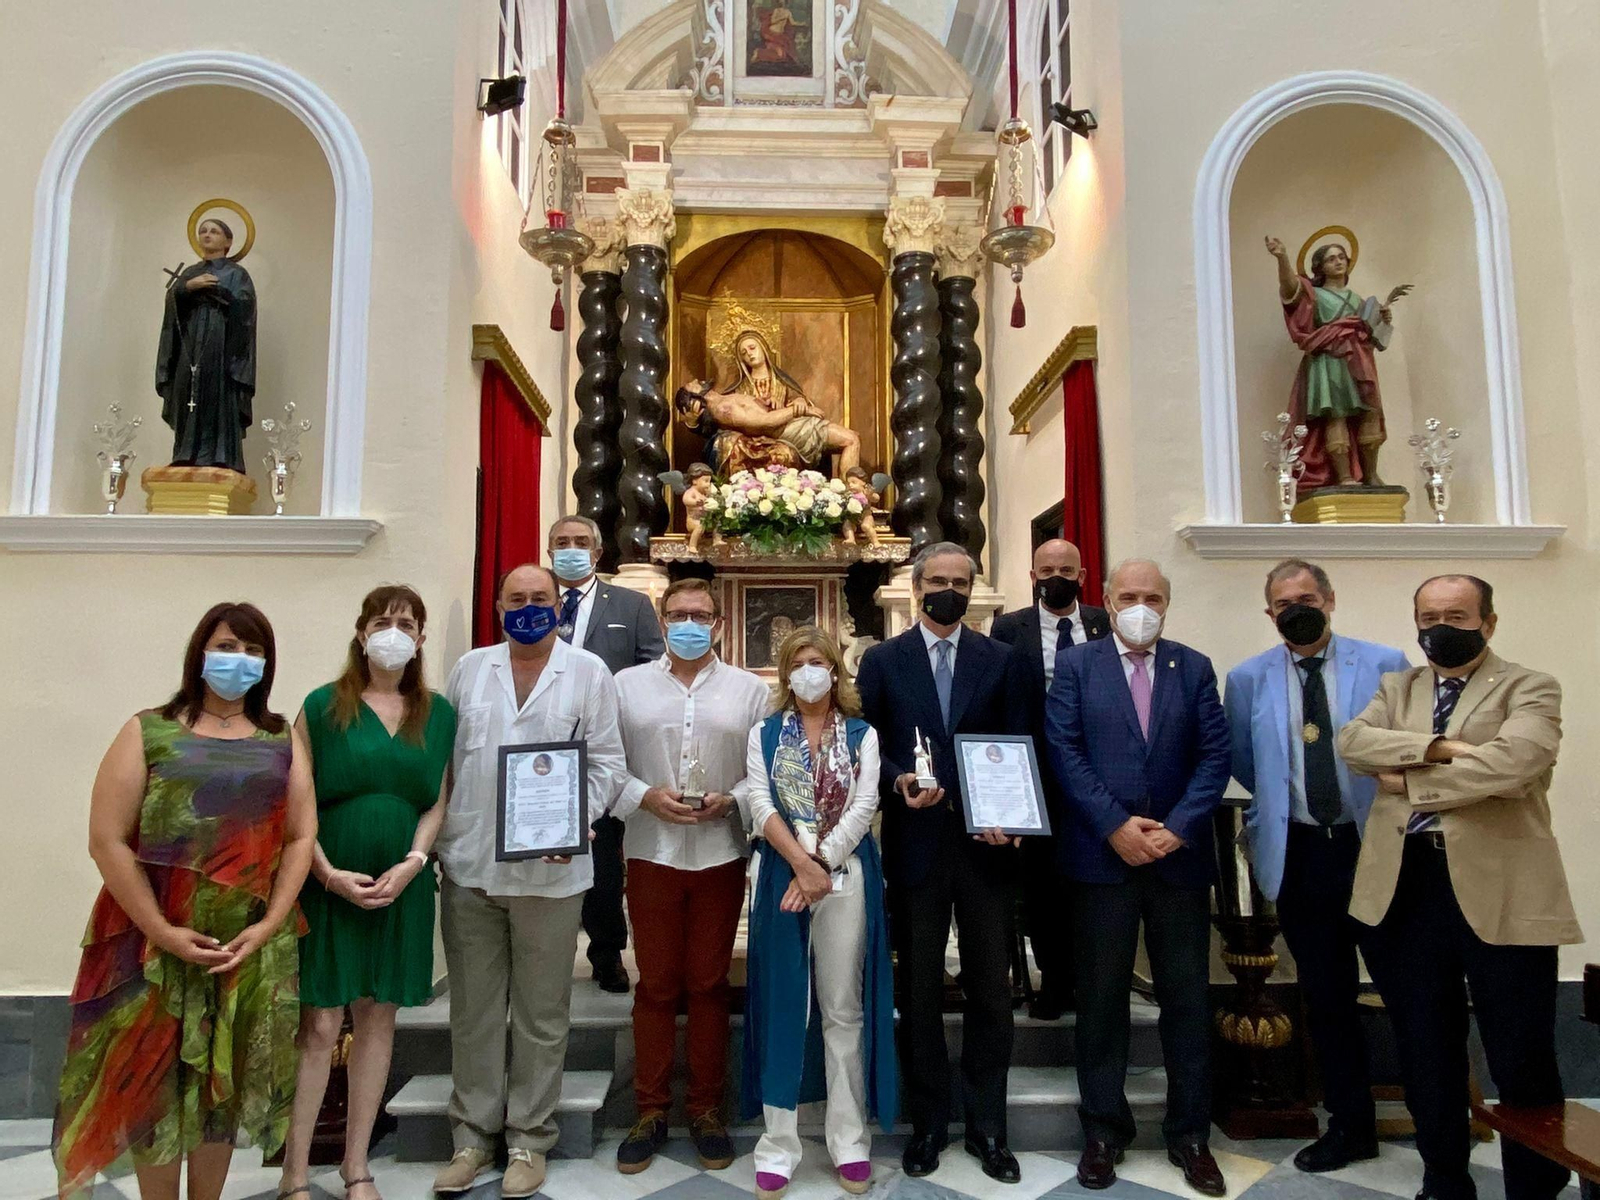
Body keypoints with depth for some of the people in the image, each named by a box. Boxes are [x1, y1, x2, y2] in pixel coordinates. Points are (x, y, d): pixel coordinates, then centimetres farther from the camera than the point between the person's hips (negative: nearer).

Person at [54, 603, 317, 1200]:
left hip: (250, 944, 2)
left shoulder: (282, 740, 7)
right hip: (158, 941, -2)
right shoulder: (149, 732, -2)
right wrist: (163, 932, -13)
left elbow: (301, 836, 4)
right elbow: (107, 840, -8)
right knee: (156, 1080, 7)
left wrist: (267, 926, -6)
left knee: (225, 1080, 12)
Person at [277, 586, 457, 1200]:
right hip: (328, 885, -2)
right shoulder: (323, 705, -1)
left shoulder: (439, 714, 6)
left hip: (402, 888, 3)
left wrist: (412, 863, -9)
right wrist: (331, 874, -12)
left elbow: (439, 802, 5)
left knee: (378, 1019, 10)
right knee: (319, 1025, 1)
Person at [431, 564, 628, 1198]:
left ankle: (528, 1137, 24)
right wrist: (435, 838, 4)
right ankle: (473, 1133, 28)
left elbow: (606, 761, 0)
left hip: (549, 868, -2)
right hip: (467, 864, 3)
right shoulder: (469, 668, 9)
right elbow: (442, 755, 10)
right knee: (474, 1007, 13)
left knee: (541, 1011, 9)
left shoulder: (588, 671, 1)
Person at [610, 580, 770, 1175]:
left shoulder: (750, 690, 5)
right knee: (656, 985, 8)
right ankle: (651, 1109, 23)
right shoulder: (627, 684, 5)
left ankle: (707, 1108, 25)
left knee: (709, 984, 10)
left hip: (722, 854, 0)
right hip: (651, 852, 0)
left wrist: (732, 801, -13)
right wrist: (645, 797, -13)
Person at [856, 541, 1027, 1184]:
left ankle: (987, 1123, 25)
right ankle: (928, 1120, 26)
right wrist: (897, 782, -16)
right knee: (919, 988, 10)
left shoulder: (1000, 659, 5)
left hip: (986, 841, 1)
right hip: (915, 841, 0)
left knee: (991, 986, 8)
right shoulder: (882, 660, 4)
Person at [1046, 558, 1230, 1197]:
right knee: (1101, 995, 8)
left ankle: (1189, 1133, 26)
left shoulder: (1195, 667, 7)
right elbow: (1063, 752, -6)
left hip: (1181, 853, 2)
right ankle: (1104, 1130, 23)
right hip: (1101, 853, -2)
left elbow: (1214, 756, 1)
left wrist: (1177, 827, -12)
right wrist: (1115, 825, -13)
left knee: (1187, 996, 10)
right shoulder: (1074, 664, 2)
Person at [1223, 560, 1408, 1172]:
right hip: (1298, 854, 2)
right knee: (1324, 994, 10)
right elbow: (1242, 766, 14)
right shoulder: (1247, 679, 2)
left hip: (1374, 847, -1)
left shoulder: (1384, 664, -3)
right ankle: (1350, 1125, 26)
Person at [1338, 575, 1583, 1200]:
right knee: (1424, 1051, 15)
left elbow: (1512, 760, -19)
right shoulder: (1397, 688, 14)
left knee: (1521, 1059, 6)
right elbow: (1352, 740, -4)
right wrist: (1437, 747, -18)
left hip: (1500, 891, -4)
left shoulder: (1529, 689, 0)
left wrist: (1411, 781, -10)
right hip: (1405, 889, 4)